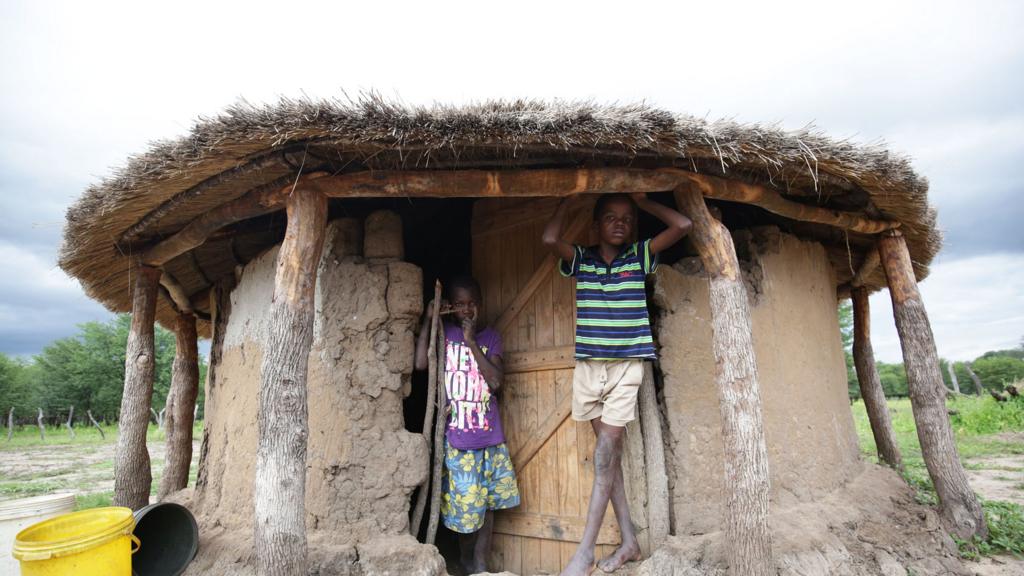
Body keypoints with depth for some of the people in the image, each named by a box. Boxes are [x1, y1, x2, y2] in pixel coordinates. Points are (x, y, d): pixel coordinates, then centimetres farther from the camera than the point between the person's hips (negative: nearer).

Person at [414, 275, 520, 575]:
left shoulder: (490, 337, 5)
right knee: (464, 503, 7)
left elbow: (496, 380, -7)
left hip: (489, 435, 3)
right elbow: (420, 363, -18)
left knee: (488, 500, 11)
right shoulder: (442, 333, 0)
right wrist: (428, 319, -14)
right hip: (456, 437, -2)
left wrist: (472, 342, -12)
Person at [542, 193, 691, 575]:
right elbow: (549, 238, -14)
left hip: (628, 364, -2)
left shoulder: (640, 256, 4)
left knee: (607, 447, -5)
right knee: (608, 450, 8)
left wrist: (643, 200, 2)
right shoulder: (580, 258, 5)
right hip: (588, 365, 2)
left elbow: (683, 225, -5)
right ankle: (629, 542, 21)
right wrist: (569, 198, -2)